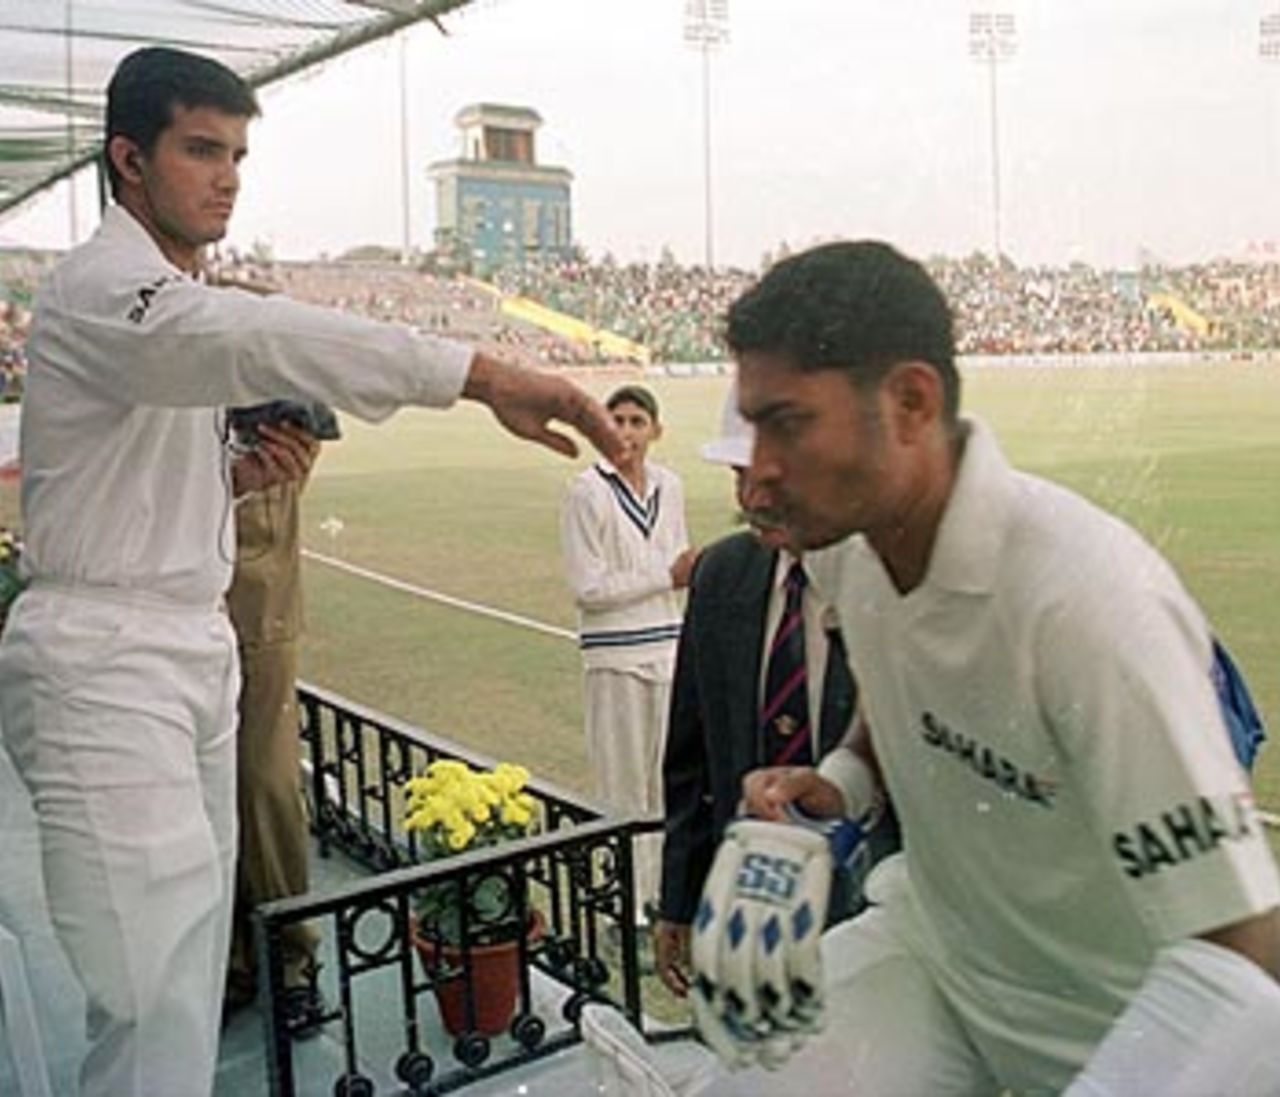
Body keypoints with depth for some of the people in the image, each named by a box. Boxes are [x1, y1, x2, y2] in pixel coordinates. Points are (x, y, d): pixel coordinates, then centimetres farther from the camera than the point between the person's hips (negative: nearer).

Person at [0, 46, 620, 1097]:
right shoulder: (100, 288, -13)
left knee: (194, 961, 13)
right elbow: (270, 339, -33)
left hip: (194, 646, 9)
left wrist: (239, 474, 1)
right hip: (103, 661, -9)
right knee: (160, 997, -10)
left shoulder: (179, 300, 18)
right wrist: (482, 374, -43)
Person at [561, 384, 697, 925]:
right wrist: (666, 575, -14)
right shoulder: (587, 492, -11)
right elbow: (588, 588, -14)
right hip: (614, 656, -5)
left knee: (667, 774, 13)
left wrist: (693, 571, -4)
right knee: (624, 781, 2)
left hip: (666, 648, 5)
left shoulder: (669, 486, 6)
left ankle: (661, 890, 28)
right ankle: (626, 904, 16)